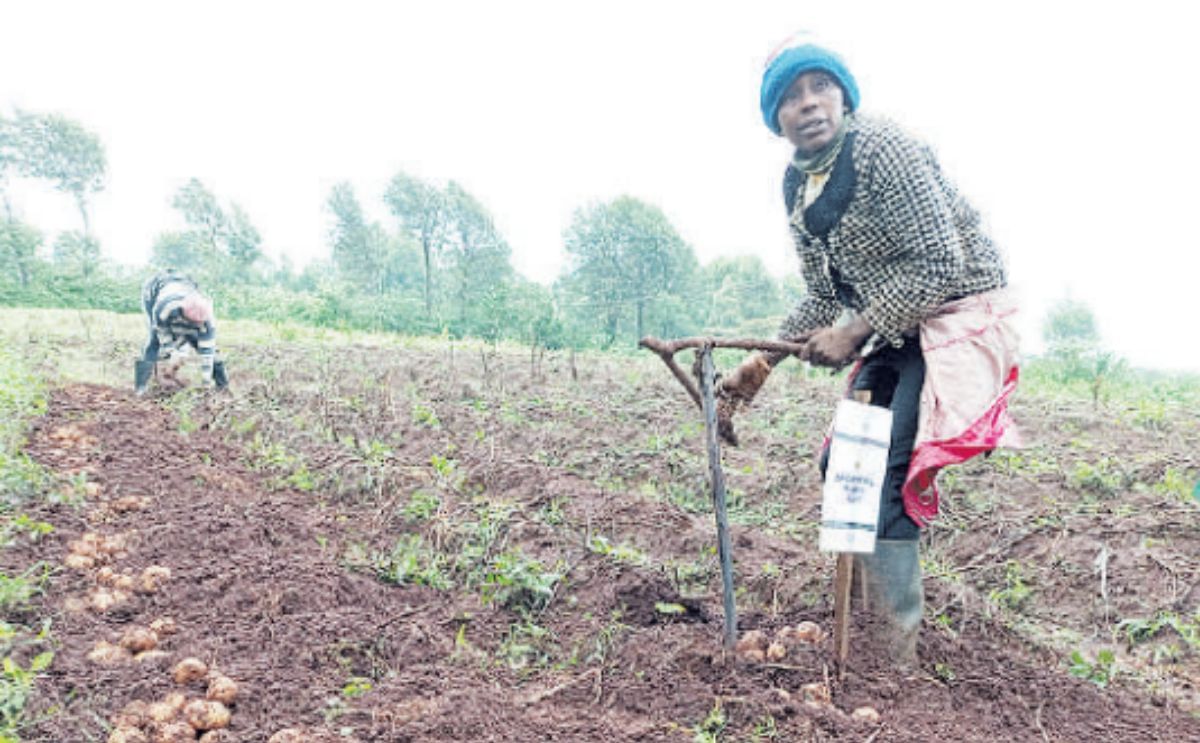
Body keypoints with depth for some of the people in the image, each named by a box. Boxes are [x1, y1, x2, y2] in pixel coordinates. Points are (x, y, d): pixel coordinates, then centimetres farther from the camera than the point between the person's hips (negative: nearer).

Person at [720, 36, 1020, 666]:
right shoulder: (795, 184, 6)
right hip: (892, 330, 9)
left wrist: (853, 333, -20)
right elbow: (823, 295, 12)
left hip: (959, 316, -9)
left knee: (884, 474, -18)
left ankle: (898, 654, -6)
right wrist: (761, 365, 6)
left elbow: (939, 266, -22)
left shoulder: (882, 149, -19)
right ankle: (865, 613, 27)